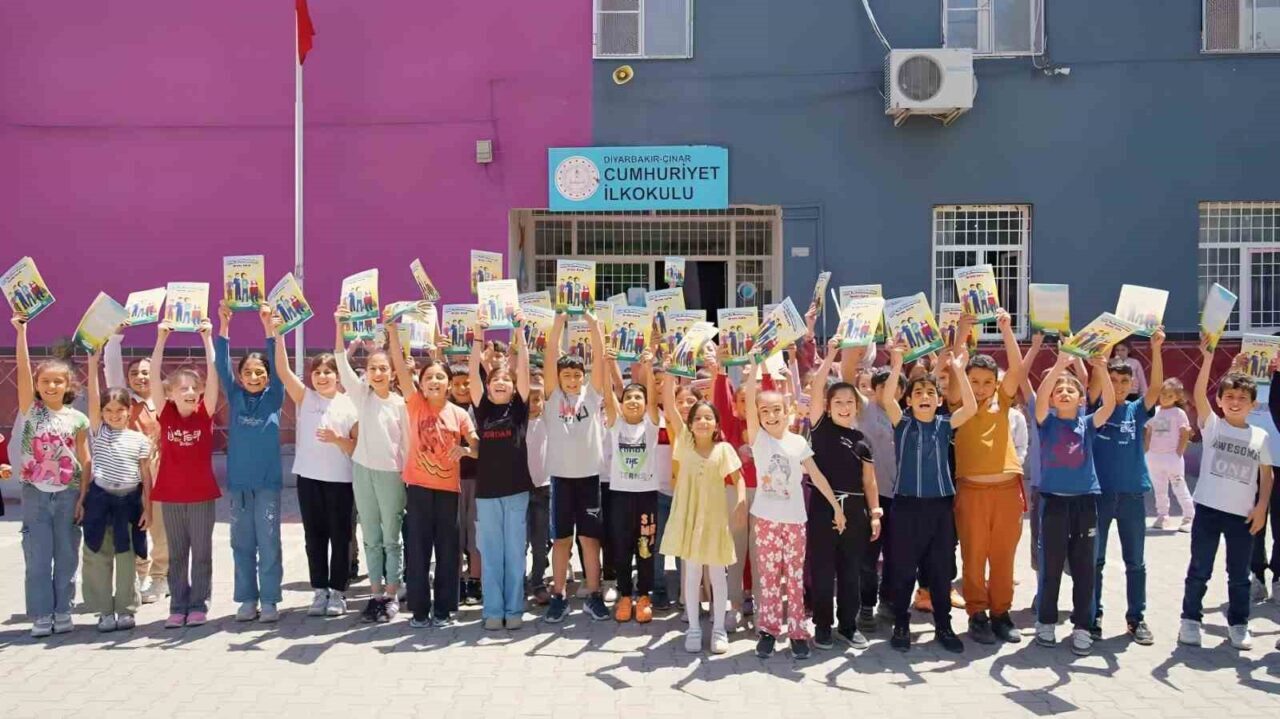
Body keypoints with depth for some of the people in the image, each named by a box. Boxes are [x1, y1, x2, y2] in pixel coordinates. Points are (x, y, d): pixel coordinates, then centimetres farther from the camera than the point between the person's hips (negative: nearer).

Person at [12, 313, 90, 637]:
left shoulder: (78, 419, 1)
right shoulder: (30, 410, 1)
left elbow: (85, 460, 2)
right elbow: (23, 371, -10)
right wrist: (21, 333, -16)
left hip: (68, 494, 0)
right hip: (35, 493, 0)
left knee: (66, 555, 7)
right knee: (37, 557, 4)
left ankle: (62, 611, 18)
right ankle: (41, 615, 13)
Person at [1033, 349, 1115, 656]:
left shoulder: (1088, 424, 7)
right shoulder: (1047, 422, 2)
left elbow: (1109, 404, -9)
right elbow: (1039, 397, -17)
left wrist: (1102, 371, -22)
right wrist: (1058, 365, -28)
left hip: (1085, 500, 2)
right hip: (1053, 500, -2)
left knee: (1084, 567, 6)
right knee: (1051, 565, 5)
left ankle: (1082, 627, 15)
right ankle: (1046, 622, 19)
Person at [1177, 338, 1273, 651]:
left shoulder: (1260, 436, 4)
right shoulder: (1211, 425, -3)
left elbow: (1266, 474, 9)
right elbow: (1199, 395, -17)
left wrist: (1261, 507, -1)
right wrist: (1208, 358, -27)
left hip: (1242, 514, 2)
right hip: (1208, 509, -2)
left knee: (1239, 575, 12)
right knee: (1199, 570, 6)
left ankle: (1238, 624, 25)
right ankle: (1191, 620, 18)